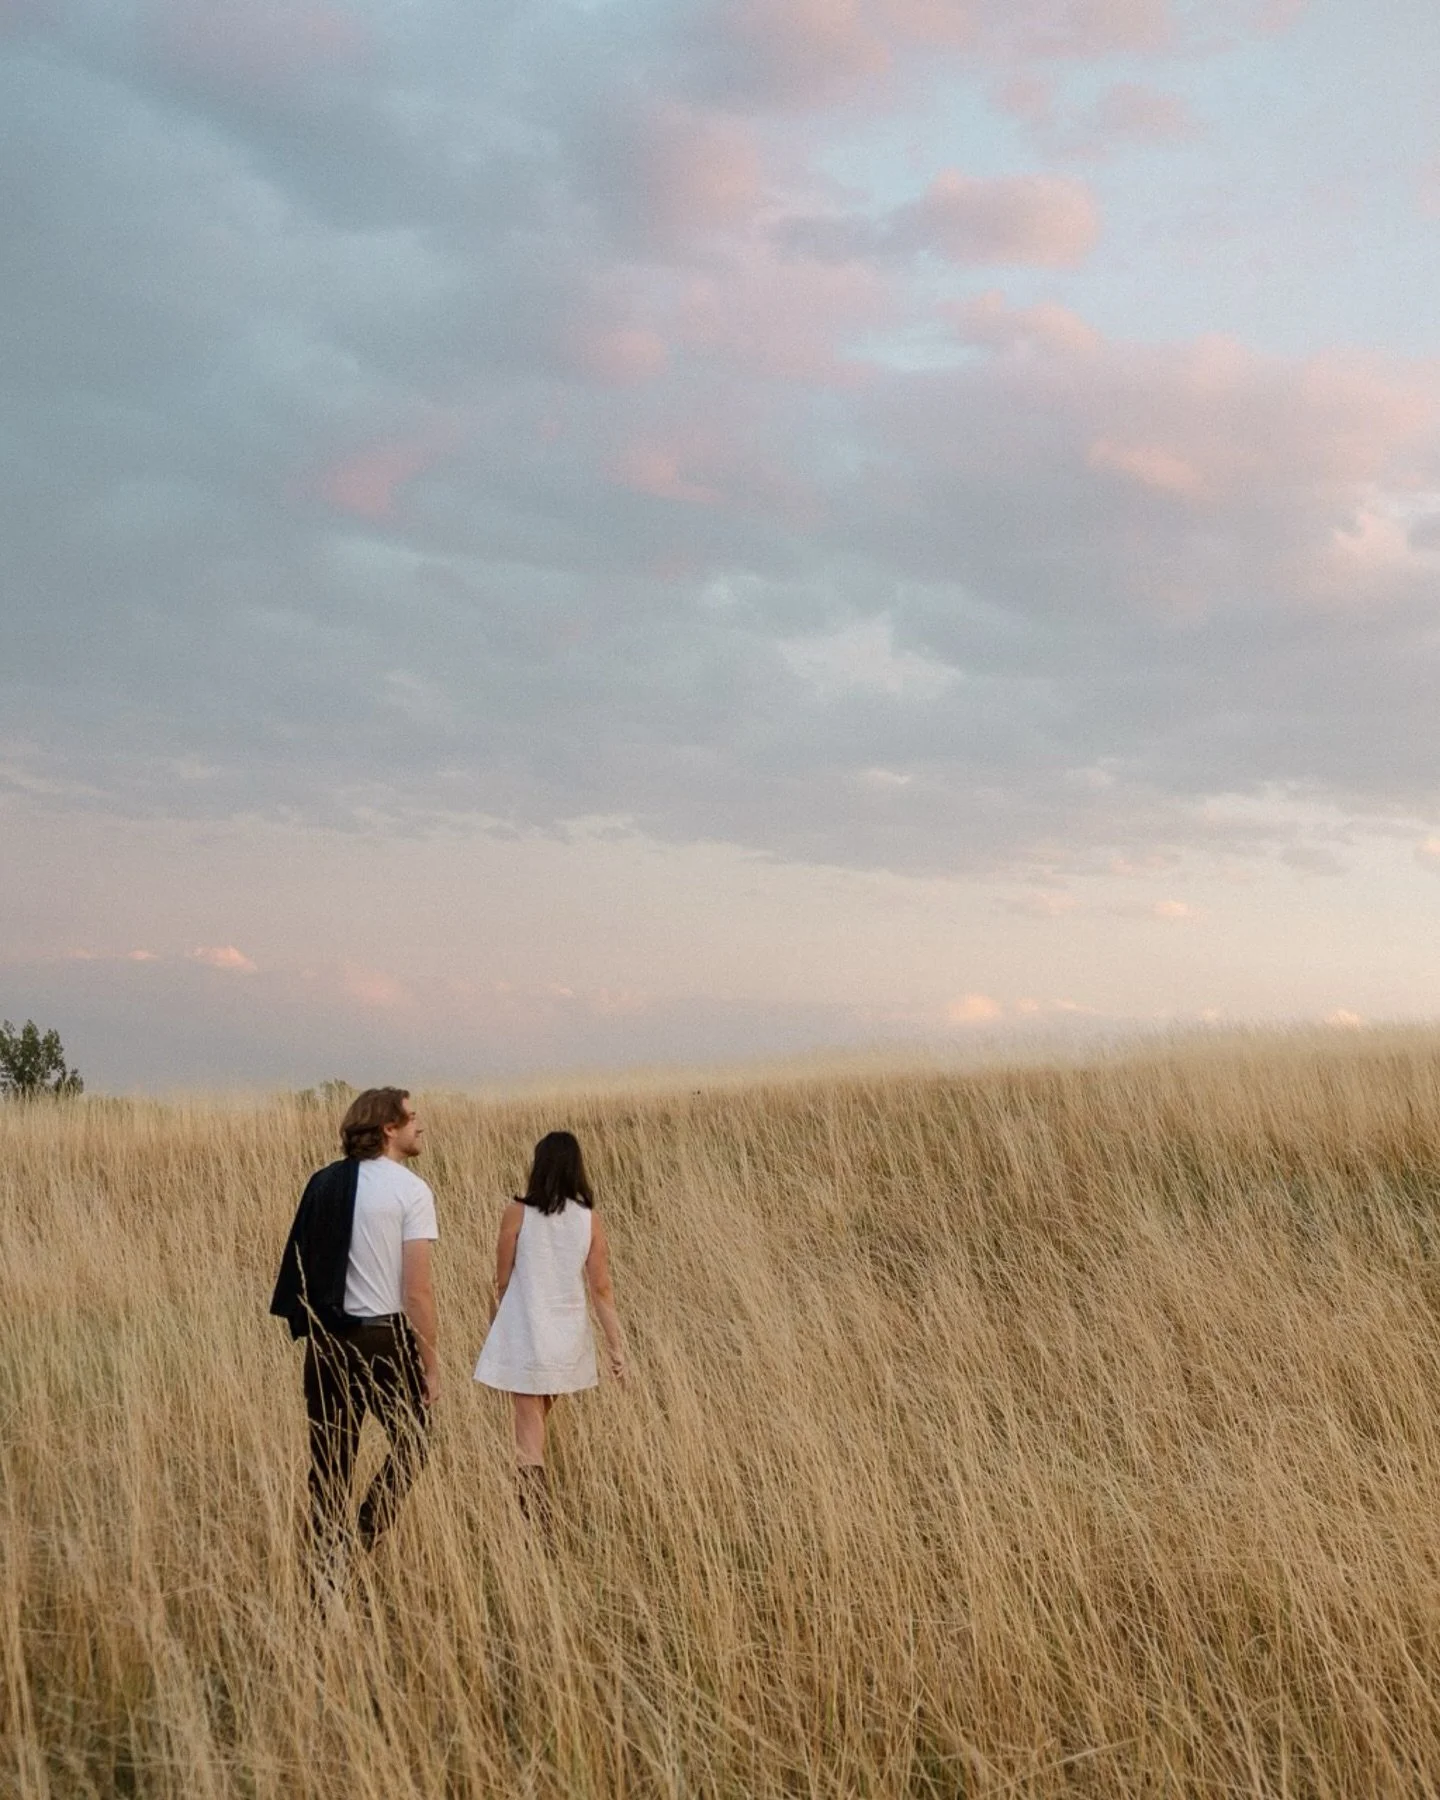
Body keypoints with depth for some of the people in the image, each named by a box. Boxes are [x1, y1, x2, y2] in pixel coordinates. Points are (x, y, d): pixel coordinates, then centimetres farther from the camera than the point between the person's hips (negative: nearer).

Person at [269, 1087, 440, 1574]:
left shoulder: (323, 1183, 6)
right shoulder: (410, 1190, -10)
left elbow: (300, 1264, 7)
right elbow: (418, 1289, -14)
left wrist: (311, 1328, 15)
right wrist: (430, 1363, -9)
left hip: (328, 1336, 5)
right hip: (386, 1336, -5)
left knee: (329, 1460, 11)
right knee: (409, 1442, 15)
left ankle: (327, 1564, 10)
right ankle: (366, 1540, -1)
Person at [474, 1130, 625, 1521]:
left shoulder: (517, 1213, -8)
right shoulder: (590, 1220, -2)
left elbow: (502, 1282, -3)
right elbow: (601, 1289, -3)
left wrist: (493, 1329, 12)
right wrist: (617, 1349, 2)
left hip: (523, 1337, -3)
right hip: (566, 1340, 3)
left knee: (529, 1424, -3)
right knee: (539, 1421, 21)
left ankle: (536, 1518, -14)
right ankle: (535, 1502, 27)